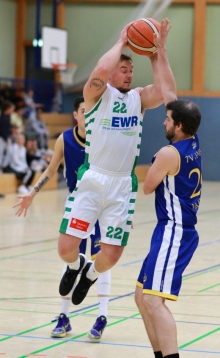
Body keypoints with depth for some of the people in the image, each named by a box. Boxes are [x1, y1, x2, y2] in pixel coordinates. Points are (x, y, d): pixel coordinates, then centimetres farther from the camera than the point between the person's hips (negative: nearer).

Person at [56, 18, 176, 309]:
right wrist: (121, 42, -9)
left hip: (123, 185, 3)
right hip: (92, 180, -3)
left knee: (111, 255, 0)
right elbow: (101, 70, -23)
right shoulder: (97, 93, -1)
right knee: (66, 247, -8)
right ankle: (76, 265, 30)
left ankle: (90, 274, 37)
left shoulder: (139, 98, 11)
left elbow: (166, 89, -8)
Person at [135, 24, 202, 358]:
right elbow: (170, 92, 13)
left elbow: (147, 187, -3)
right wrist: (160, 50, 15)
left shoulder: (169, 153, -17)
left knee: (154, 300, -18)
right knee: (143, 297, 15)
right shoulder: (193, 143, 7)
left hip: (173, 231, -10)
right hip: (180, 229, 10)